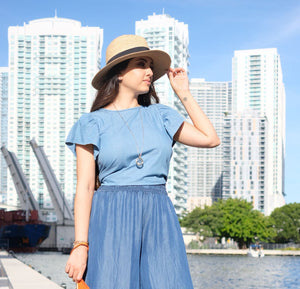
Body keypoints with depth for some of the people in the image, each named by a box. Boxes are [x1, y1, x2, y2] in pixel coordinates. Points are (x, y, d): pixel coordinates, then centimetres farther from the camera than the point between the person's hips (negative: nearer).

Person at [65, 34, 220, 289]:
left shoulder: (159, 115, 15)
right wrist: (80, 246, -10)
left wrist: (184, 94, 15)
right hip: (112, 223, -3)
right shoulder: (93, 123, 4)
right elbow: (85, 187, -1)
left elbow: (210, 139, 13)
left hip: (158, 221, 3)